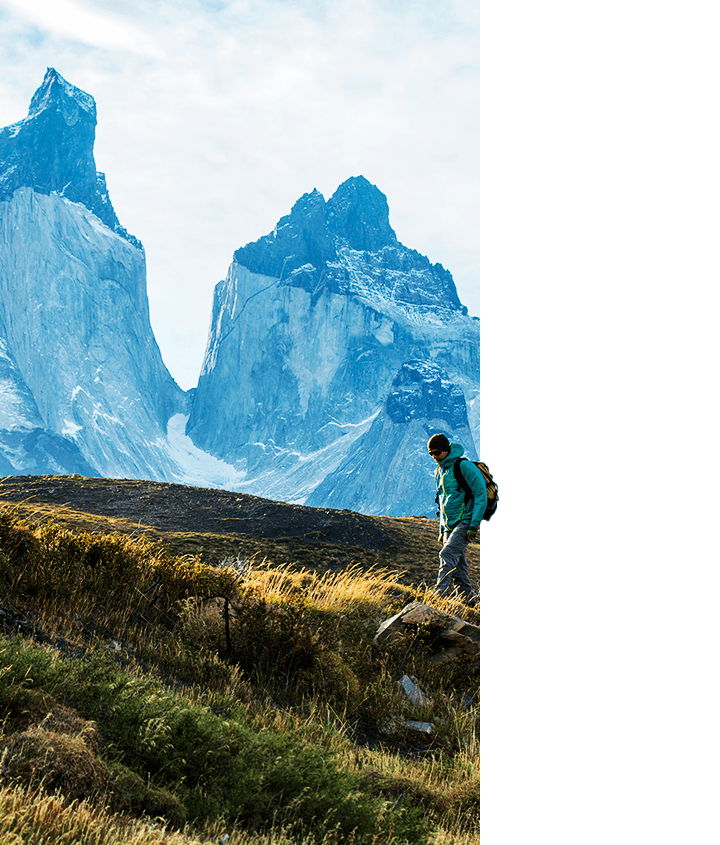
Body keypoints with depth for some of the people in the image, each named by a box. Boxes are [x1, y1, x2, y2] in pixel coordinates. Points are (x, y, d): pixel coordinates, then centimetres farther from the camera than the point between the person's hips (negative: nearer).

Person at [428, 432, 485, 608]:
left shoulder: (465, 467, -10)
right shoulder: (440, 472, 15)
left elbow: (481, 496, -12)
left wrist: (473, 527, -17)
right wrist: (442, 530, 19)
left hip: (465, 523, -8)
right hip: (450, 526, 8)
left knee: (448, 554, -24)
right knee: (458, 568, 4)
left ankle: (439, 594, -32)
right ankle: (470, 603, 9)